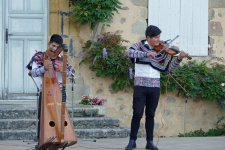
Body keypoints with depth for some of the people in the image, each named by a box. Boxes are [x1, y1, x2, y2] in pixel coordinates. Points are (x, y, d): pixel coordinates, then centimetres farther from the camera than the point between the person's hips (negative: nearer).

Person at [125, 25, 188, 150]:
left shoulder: (162, 51, 6)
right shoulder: (140, 46, -1)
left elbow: (169, 67, 5)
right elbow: (130, 52, -21)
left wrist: (179, 59, -10)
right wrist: (146, 53, -32)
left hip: (155, 87, 3)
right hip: (140, 85, -3)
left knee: (150, 115, 7)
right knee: (137, 114, -5)